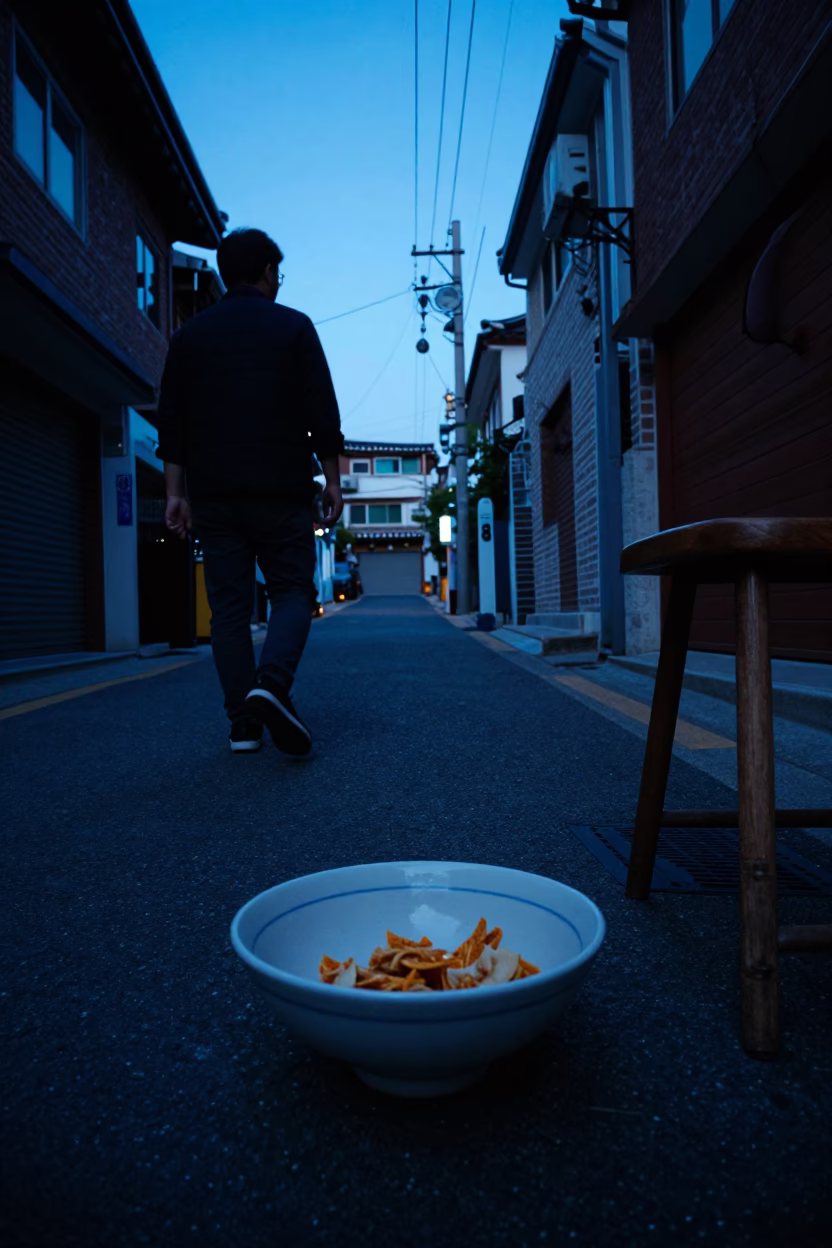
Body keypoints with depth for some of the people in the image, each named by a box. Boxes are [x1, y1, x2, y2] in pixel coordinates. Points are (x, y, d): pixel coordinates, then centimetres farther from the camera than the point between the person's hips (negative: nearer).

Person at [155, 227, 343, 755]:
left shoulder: (190, 335, 12)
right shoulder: (294, 327, 4)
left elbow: (172, 422, 8)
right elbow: (322, 414, -2)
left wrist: (176, 491, 9)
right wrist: (332, 480, 2)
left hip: (213, 494, 3)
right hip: (281, 491, -2)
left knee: (229, 602, 5)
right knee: (292, 591, 4)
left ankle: (244, 724, 4)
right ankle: (272, 682, -22)